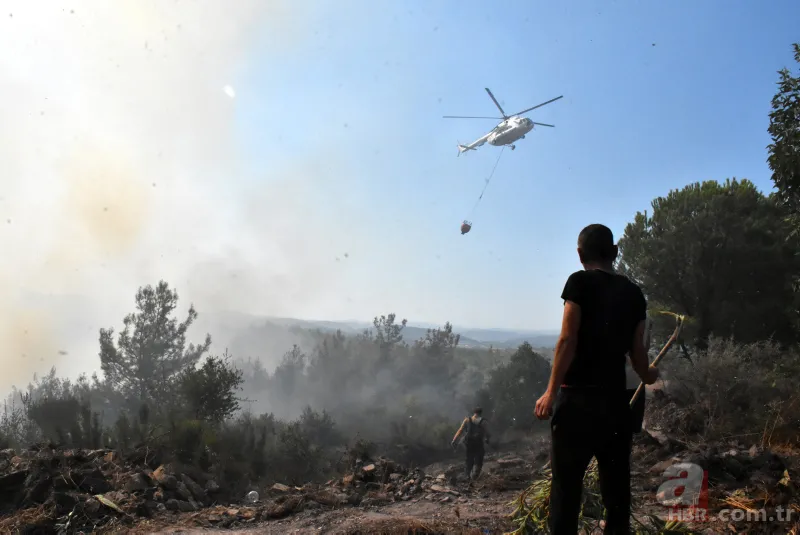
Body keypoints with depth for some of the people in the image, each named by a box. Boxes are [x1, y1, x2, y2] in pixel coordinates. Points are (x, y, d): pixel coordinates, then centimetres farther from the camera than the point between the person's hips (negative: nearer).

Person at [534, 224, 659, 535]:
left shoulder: (580, 281, -3)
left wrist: (551, 392, -8)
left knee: (566, 484, -1)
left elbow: (568, 340, -10)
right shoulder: (633, 293, 11)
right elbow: (636, 349, 12)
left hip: (578, 396, -5)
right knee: (616, 483, 14)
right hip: (615, 398, 5)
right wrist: (646, 376, 34)